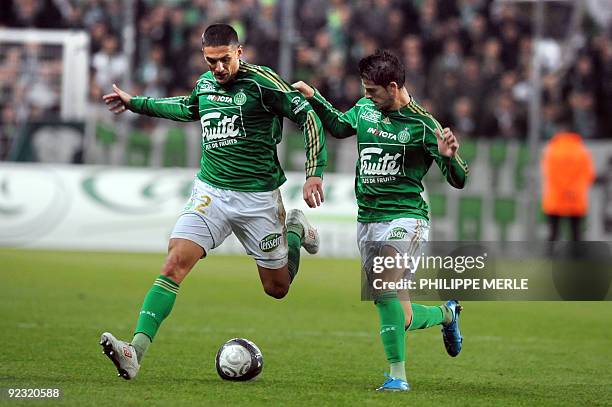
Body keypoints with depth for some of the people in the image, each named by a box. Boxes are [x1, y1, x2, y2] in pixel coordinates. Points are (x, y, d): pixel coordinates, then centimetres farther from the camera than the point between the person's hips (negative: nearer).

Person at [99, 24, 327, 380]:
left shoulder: (261, 81, -12)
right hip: (211, 191, 4)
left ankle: (296, 229, 40)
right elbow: (188, 109, 30)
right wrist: (135, 103, 34)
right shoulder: (205, 84, 6)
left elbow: (308, 117, -9)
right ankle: (136, 351, -25)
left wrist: (315, 173, -15)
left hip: (258, 197, -3)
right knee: (175, 263, -18)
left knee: (277, 288, 9)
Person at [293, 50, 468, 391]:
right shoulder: (365, 109, 6)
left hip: (405, 218, -6)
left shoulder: (423, 125, -10)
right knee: (400, 317, 8)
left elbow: (458, 181, -8)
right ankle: (446, 314, 38)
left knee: (385, 289, -31)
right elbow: (339, 126, 30)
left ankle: (398, 374, -26)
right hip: (367, 220, 6)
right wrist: (313, 97, 18)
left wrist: (449, 156, -29)